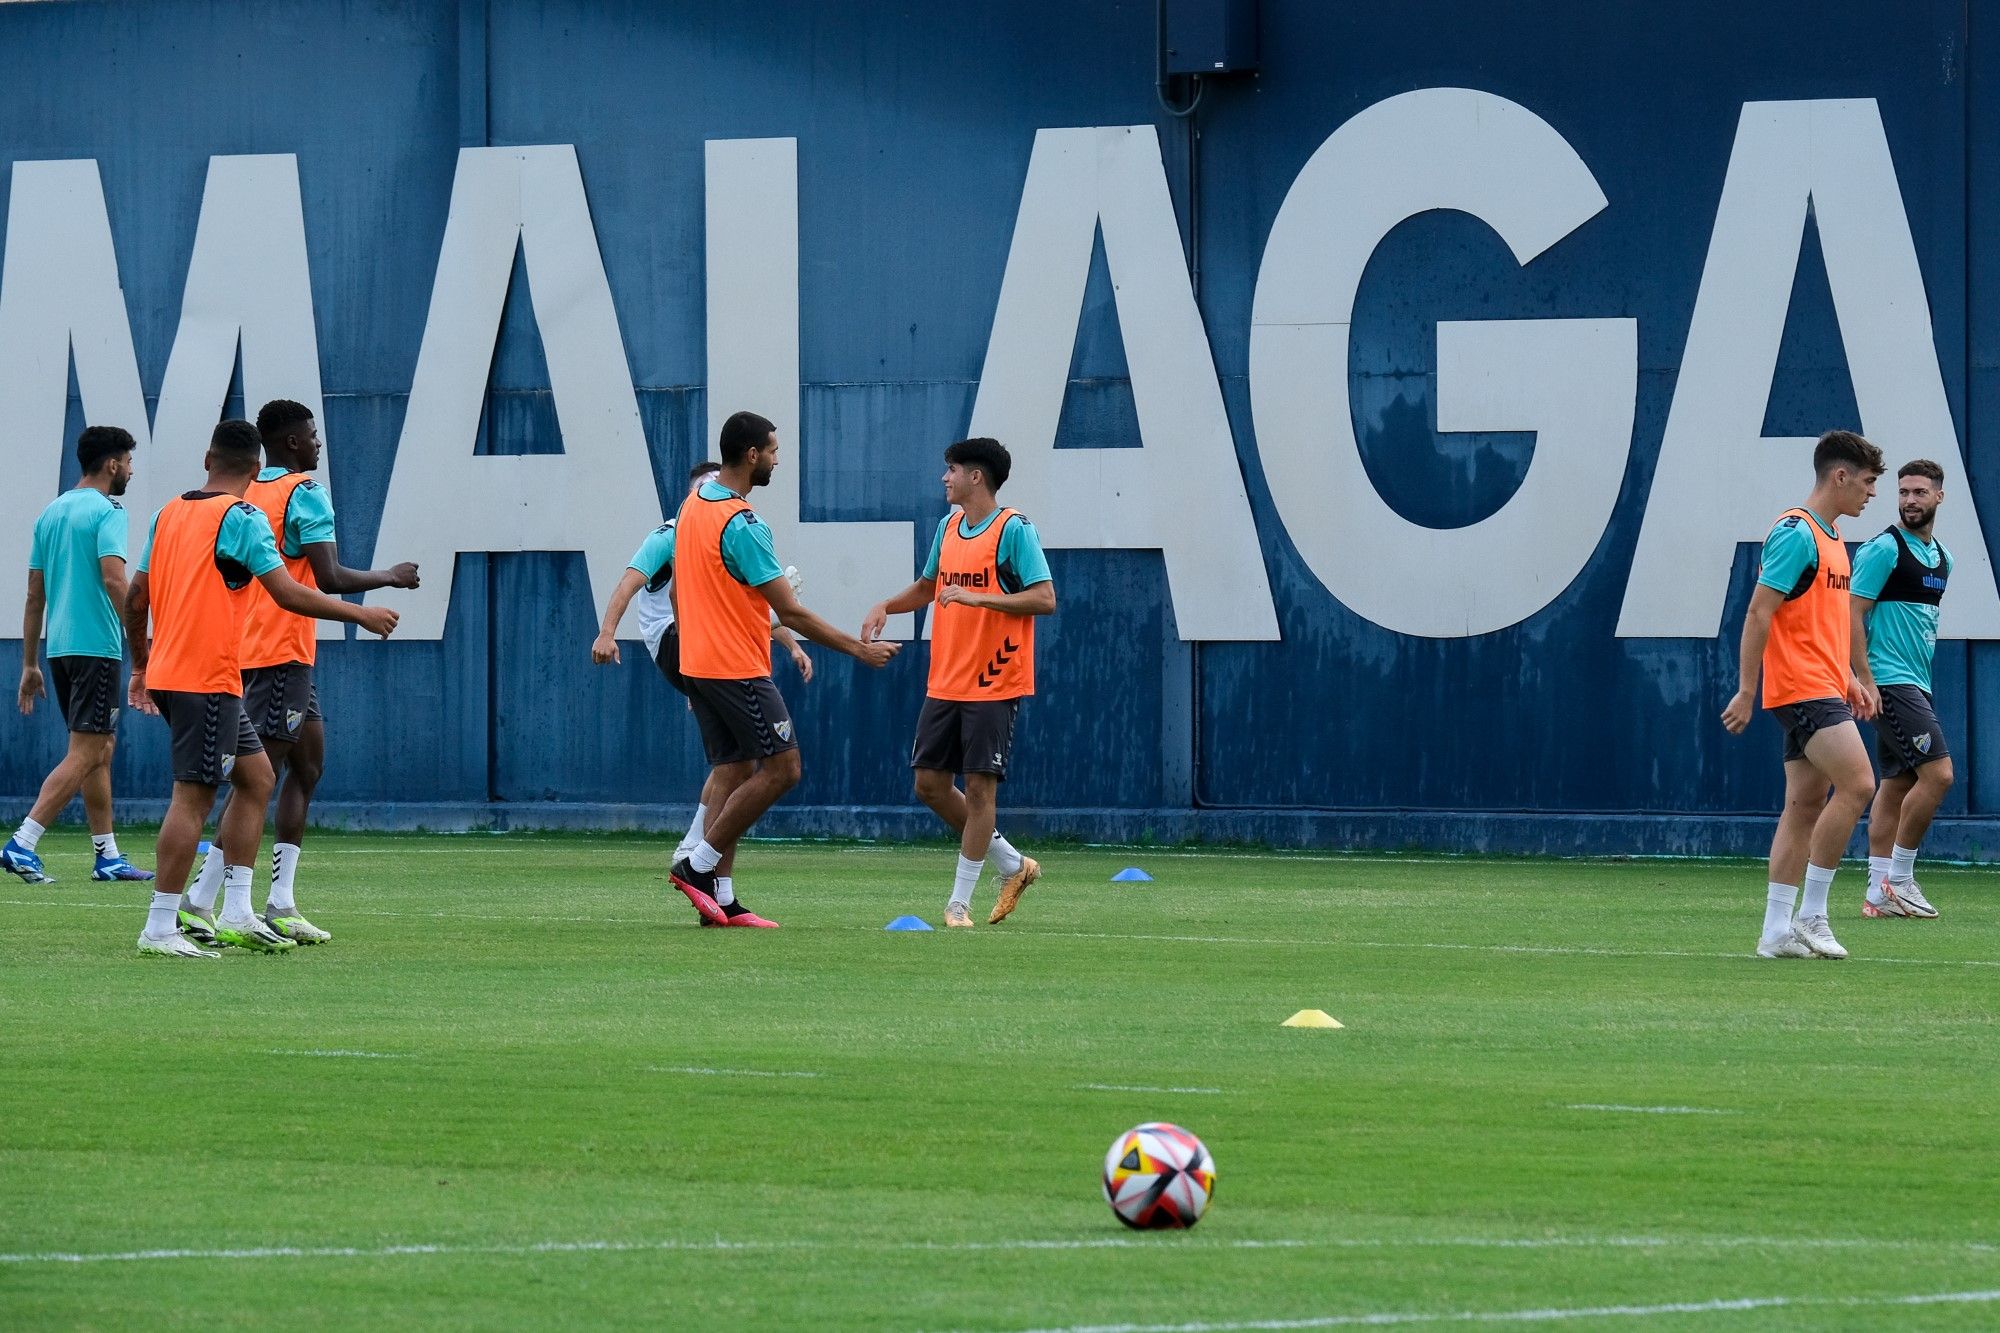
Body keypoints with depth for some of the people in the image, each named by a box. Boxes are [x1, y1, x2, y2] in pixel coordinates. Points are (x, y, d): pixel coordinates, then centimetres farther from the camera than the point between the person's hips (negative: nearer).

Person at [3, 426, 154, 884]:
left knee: (102, 748, 15)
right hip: (97, 646, -8)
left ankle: (108, 856, 17)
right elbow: (113, 579, -22)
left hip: (60, 646, 8)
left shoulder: (51, 513, 15)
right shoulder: (106, 511, -9)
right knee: (85, 754, -8)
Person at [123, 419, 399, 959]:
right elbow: (288, 594, -15)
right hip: (208, 680, -9)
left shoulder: (169, 513, 13)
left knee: (257, 776, 15)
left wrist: (141, 666, 29)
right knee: (193, 795, -8)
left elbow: (136, 599, 17)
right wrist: (360, 614, -4)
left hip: (167, 672, 9)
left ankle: (235, 914, 12)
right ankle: (160, 929, -10)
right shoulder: (241, 518, -10)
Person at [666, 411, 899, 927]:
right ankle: (698, 865, -4)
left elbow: (679, 591, 18)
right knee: (782, 768, -3)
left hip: (698, 664, 9)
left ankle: (720, 900, 5)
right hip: (739, 668, -9)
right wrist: (859, 649, -12)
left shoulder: (693, 504, 8)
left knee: (735, 774, 10)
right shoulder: (741, 524, -20)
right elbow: (791, 613, -19)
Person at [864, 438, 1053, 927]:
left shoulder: (1014, 529, -11)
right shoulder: (949, 526, 12)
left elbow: (1044, 599, -17)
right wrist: (886, 607, 7)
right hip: (944, 682, 8)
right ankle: (1012, 865, 21)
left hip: (994, 685, -8)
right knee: (930, 783, 6)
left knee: (979, 787, -5)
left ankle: (959, 901, 2)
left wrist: (976, 598, -25)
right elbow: (928, 587, 26)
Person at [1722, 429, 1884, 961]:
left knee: (1806, 806, 7)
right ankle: (1810, 917, -10)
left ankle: (1777, 932, 7)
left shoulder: (1830, 536, 17)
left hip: (1823, 690, 10)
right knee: (1857, 784, -16)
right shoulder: (1795, 533, -13)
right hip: (1801, 688, -10)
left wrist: (1848, 677, 23)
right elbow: (1759, 612, -16)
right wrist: (1746, 691, -17)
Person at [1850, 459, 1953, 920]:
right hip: (1890, 681, -9)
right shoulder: (1883, 549, -11)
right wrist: (1865, 681, -19)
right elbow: (1852, 615, -14)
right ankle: (1898, 880, -7)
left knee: (1896, 784, 8)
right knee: (1937, 773, -15)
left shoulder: (1941, 556, 15)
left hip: (1916, 684, 9)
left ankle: (1879, 892, 9)